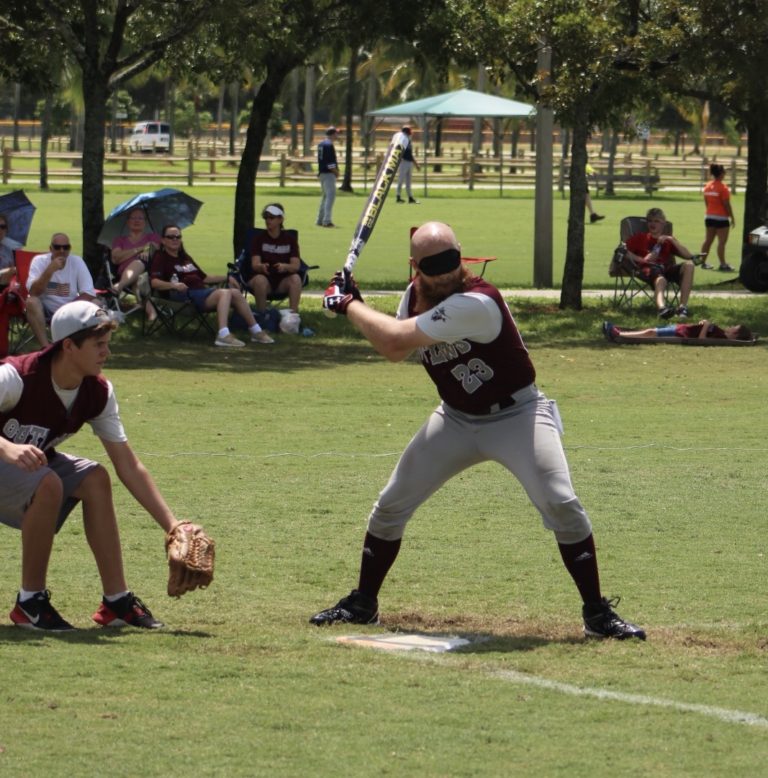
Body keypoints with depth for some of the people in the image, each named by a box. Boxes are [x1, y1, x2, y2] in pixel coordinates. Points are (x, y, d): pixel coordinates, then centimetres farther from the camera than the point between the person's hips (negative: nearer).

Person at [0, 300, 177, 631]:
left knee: (95, 478, -15)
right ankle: (30, 603, -20)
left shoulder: (98, 392, -10)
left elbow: (128, 466, -5)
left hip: (32, 461, 7)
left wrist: (173, 526, -11)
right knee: (48, 484, -32)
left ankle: (116, 601, -9)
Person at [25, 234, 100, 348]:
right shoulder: (39, 261, -7)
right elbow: (33, 292, -20)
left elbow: (89, 294, -9)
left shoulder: (77, 261, -3)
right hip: (46, 310, -1)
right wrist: (50, 270, -31)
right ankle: (45, 346, -37)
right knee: (31, 302, -33)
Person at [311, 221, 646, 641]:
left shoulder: (476, 303, -31)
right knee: (391, 505, 4)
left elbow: (396, 339, -31)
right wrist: (355, 305, -4)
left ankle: (597, 613, -12)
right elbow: (394, 351, 11)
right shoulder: (415, 294, -5)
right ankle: (362, 603, 23)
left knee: (560, 504, -23)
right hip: (456, 419, 7)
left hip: (516, 414, -7)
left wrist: (347, 305, -17)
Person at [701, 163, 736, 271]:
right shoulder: (722, 188, -15)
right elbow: (727, 204, -15)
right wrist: (732, 217, -7)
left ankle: (703, 262, 16)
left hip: (709, 217, 7)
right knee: (722, 241, -5)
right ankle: (722, 264, -7)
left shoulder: (708, 187, 7)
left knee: (708, 240, 12)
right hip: (721, 218, -7)